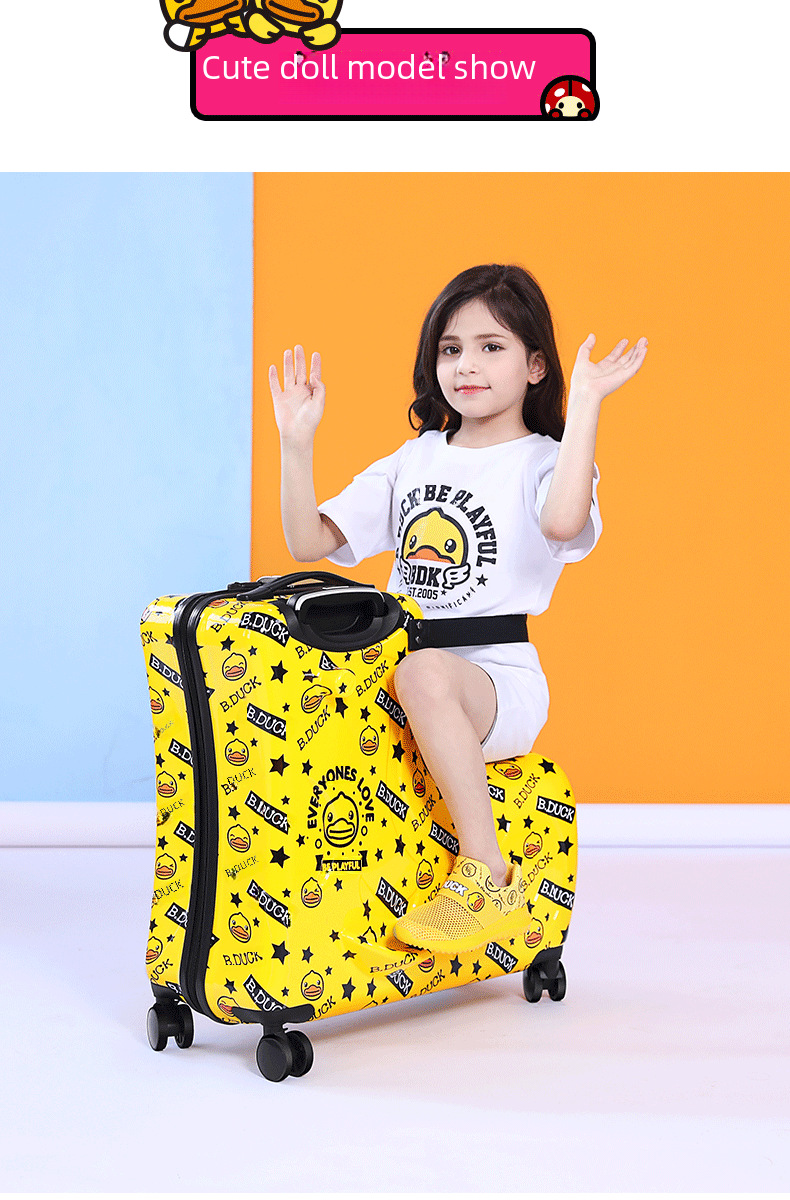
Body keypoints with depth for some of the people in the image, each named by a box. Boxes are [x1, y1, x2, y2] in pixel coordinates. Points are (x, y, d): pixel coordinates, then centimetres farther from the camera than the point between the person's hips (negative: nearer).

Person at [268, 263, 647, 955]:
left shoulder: (541, 461, -2)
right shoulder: (414, 460, 15)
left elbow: (562, 520, -29)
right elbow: (309, 541, 11)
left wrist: (586, 402, -24)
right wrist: (297, 443, 0)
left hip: (500, 684, -6)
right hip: (396, 679, 6)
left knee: (423, 669, -37)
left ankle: (489, 879, -27)